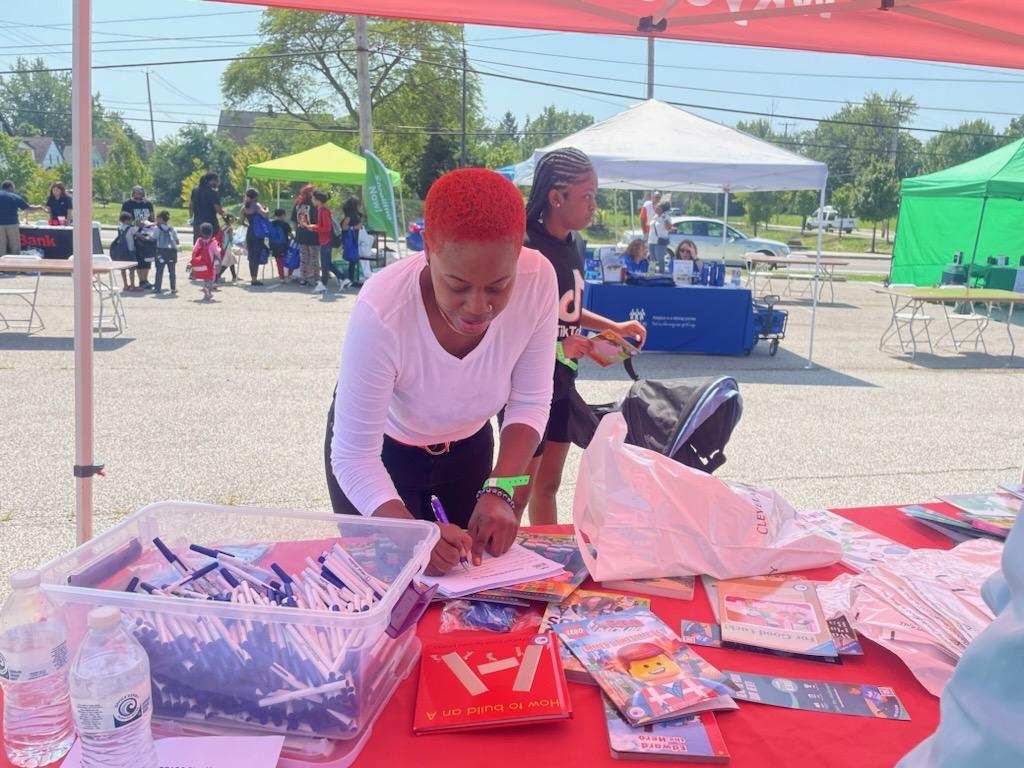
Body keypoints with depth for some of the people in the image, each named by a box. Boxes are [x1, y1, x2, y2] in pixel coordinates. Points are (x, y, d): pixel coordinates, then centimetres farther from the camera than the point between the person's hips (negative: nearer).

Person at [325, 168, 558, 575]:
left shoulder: (538, 279, -29)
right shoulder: (382, 312, -39)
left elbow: (530, 402, -17)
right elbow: (354, 456, -32)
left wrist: (499, 491, -30)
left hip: (467, 446, 4)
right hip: (380, 452, -3)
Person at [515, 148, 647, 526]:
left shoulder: (575, 243, 5)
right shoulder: (526, 248, -20)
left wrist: (614, 326, 11)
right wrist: (557, 345, -28)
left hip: (562, 385, 8)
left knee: (548, 484, 19)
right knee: (519, 490, 4)